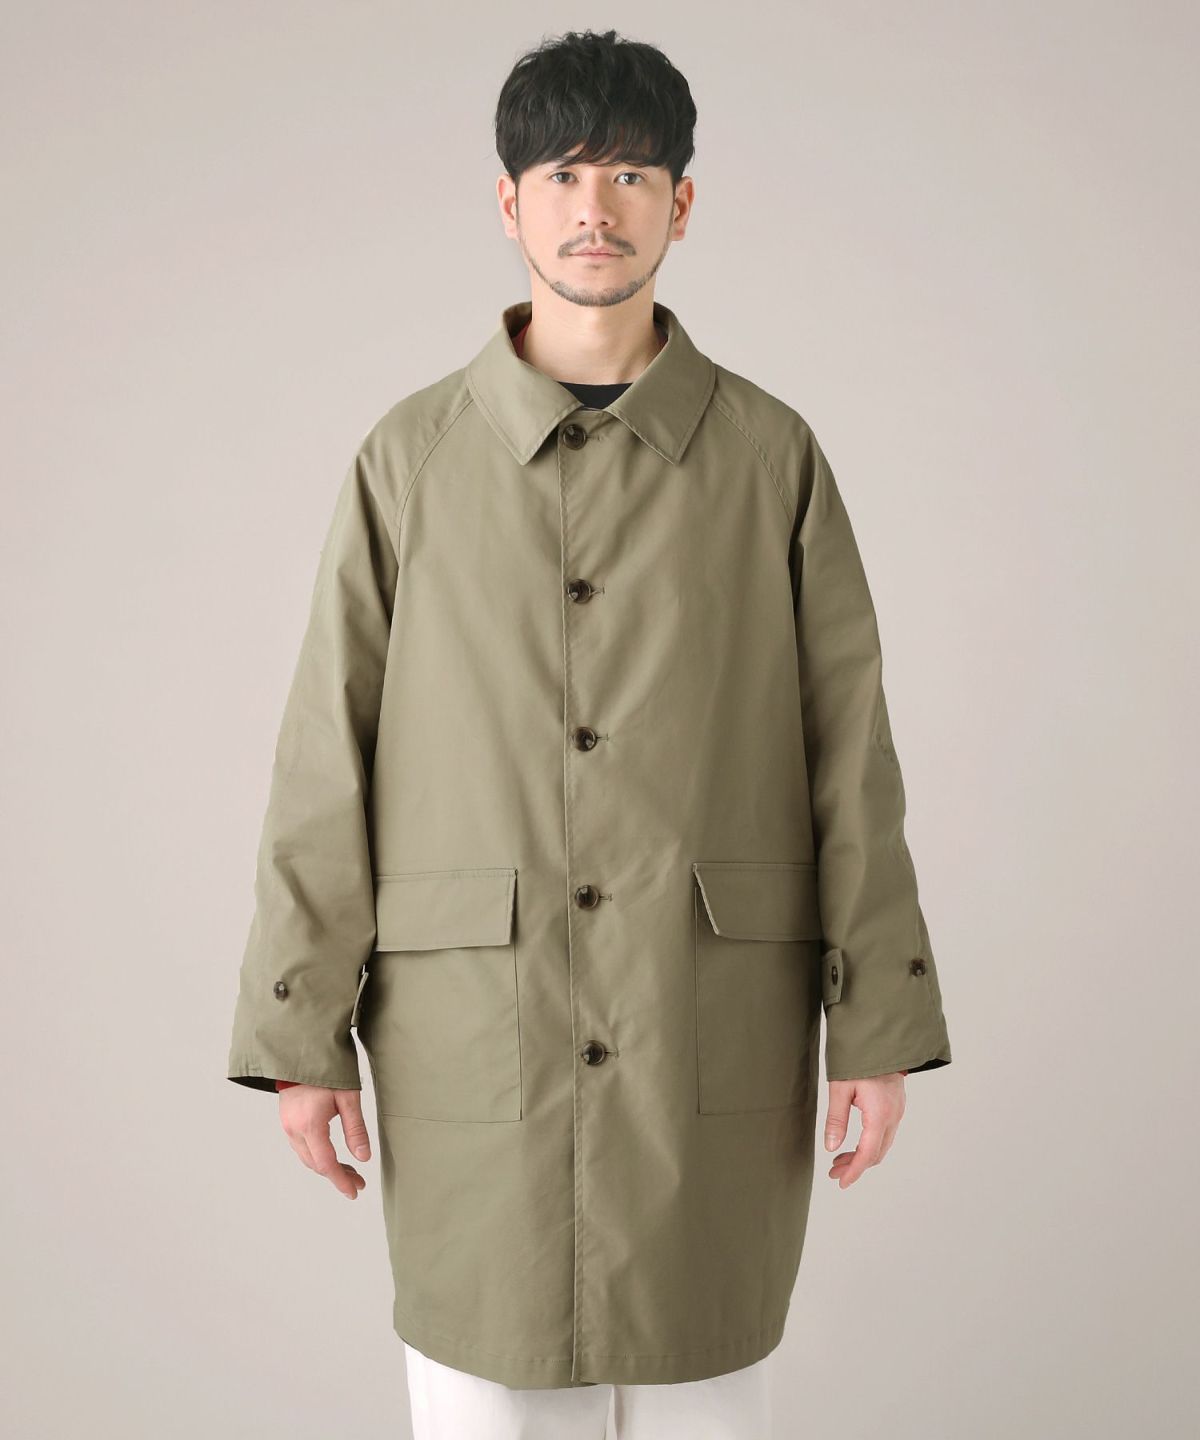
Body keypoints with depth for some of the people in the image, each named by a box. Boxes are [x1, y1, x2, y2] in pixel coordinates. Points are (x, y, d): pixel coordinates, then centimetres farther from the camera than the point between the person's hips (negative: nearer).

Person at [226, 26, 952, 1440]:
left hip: (712, 1040, 0)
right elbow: (328, 756, 1)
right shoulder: (411, 458, 1)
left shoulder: (772, 456, 2)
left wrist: (877, 1026, -2)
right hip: (474, 1036, 0)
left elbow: (848, 751, 2)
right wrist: (300, 1032, -2)